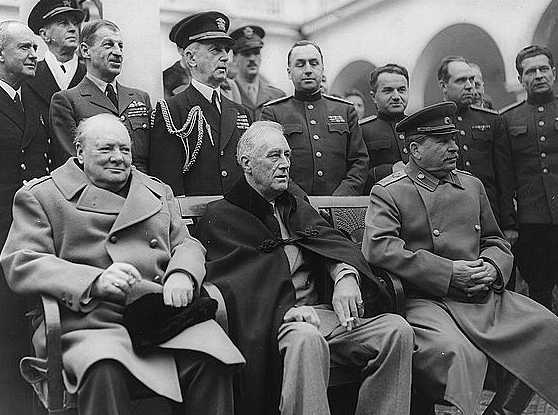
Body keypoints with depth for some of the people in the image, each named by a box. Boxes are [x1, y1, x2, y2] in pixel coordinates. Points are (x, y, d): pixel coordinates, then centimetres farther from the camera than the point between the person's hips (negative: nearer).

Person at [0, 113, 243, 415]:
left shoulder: (158, 192, 26)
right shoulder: (39, 195, 12)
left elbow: (187, 245, 21)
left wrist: (182, 275, -6)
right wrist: (95, 281, -17)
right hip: (91, 323, -2)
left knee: (212, 359, -27)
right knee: (103, 370, -36)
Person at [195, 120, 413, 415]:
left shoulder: (298, 207, 25)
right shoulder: (220, 217, 5)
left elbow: (330, 241, 7)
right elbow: (237, 283, -9)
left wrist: (345, 274, -16)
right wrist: (285, 310, -24)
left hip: (323, 310, 6)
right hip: (270, 321, -6)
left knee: (397, 329, -15)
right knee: (306, 338, -38)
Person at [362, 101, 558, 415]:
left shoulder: (472, 185, 20)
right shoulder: (388, 193, 0)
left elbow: (496, 241, 25)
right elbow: (378, 248, -16)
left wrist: (491, 268, -1)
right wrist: (449, 272, -17)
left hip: (485, 296, 6)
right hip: (427, 300, -6)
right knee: (452, 352, -34)